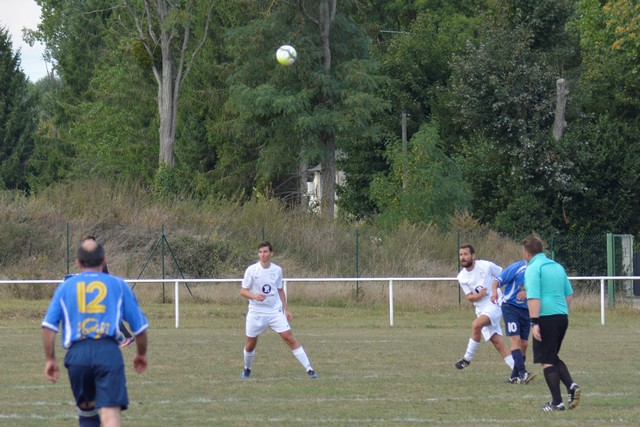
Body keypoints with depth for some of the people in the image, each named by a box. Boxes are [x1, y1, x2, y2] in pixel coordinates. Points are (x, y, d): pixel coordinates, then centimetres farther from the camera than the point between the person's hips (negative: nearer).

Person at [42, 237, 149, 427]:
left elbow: (48, 325, 7)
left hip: (77, 353, 2)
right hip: (109, 351, -2)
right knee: (110, 411, -12)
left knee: (86, 409, 23)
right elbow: (139, 326, 16)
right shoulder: (118, 285, 15)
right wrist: (141, 354, 31)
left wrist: (50, 359, 11)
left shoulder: (66, 286, 17)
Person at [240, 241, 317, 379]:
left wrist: (286, 309, 12)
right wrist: (255, 296, -25)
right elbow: (243, 291, -6)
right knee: (250, 345, 6)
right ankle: (247, 370, 34)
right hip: (256, 313, -1)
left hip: (275, 312, 1)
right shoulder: (251, 270, -8)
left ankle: (309, 369, -10)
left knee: (290, 338, -10)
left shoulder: (277, 270, 1)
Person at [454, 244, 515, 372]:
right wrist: (479, 295, -18)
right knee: (496, 341, 0)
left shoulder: (486, 266, -10)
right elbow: (470, 297, 4)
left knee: (476, 324, -29)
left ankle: (467, 358, -14)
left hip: (495, 304, -5)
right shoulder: (461, 277, 4)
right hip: (481, 309, 5)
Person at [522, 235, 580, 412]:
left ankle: (557, 402, -1)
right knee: (553, 357, 21)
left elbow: (534, 298, -18)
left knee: (546, 360, 1)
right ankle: (571, 386, 0)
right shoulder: (558, 267, 16)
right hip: (562, 317, 8)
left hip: (546, 318, -8)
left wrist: (534, 323, -20)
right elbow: (569, 294, 20)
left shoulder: (533, 269, -8)